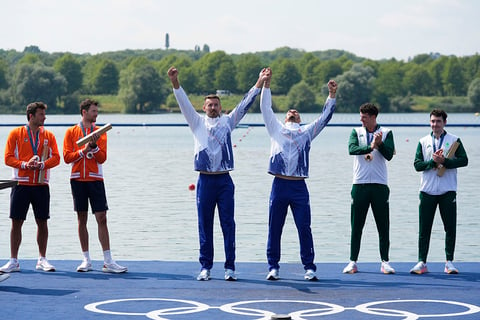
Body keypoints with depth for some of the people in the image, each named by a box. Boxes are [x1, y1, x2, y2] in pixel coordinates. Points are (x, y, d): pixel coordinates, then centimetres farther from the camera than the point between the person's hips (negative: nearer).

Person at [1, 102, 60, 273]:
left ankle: (42, 260, 14)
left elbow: (55, 158, 2)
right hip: (21, 184, -2)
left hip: (41, 185, 2)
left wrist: (42, 164, -16)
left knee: (42, 222, 3)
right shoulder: (16, 134, 2)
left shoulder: (48, 136, 9)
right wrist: (24, 164, -18)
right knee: (16, 222, -1)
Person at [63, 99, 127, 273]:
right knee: (82, 219, 4)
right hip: (78, 179, 0)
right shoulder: (71, 132, 5)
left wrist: (94, 146, -18)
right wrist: (83, 150, -14)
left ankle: (108, 261, -5)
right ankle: (86, 260, 9)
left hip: (95, 179, 0)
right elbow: (67, 157, -2)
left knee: (102, 218, -5)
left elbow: (102, 158, -2)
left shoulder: (100, 132, 7)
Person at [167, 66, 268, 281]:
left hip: (224, 180, 0)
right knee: (205, 225, 3)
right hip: (205, 180, 0)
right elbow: (184, 103, -1)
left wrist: (259, 85, -3)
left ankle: (229, 267, 2)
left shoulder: (227, 122, 11)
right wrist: (175, 84, -15)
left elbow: (244, 105, 6)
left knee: (228, 223, -1)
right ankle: (205, 267, 8)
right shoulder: (197, 122, 9)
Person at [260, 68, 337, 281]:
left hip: (299, 187, 0)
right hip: (279, 185, 0)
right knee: (274, 229, 2)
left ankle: (309, 268, 2)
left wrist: (332, 95, 4)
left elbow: (324, 117, 14)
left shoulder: (307, 132, 18)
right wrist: (266, 84, 2)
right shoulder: (276, 129, 16)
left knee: (304, 228, -3)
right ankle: (273, 267, 9)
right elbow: (265, 109, 10)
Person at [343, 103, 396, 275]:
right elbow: (352, 149, -12)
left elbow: (389, 155, -7)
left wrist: (380, 144, -22)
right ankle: (353, 262, 7)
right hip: (360, 184, 1)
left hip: (380, 184, -1)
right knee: (356, 225, 2)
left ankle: (385, 262, 7)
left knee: (383, 225, 1)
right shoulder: (356, 132, 8)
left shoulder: (386, 133, 6)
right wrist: (370, 147, -24)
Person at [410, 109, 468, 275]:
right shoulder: (423, 142, 9)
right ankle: (422, 262, 6)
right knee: (424, 229, 2)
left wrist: (444, 161, -17)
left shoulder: (454, 140, 4)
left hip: (448, 191, -1)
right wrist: (433, 162, -14)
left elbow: (463, 160, -7)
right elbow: (417, 165, 1)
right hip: (427, 191, 1)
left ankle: (449, 262, 8)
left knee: (450, 228, 0)